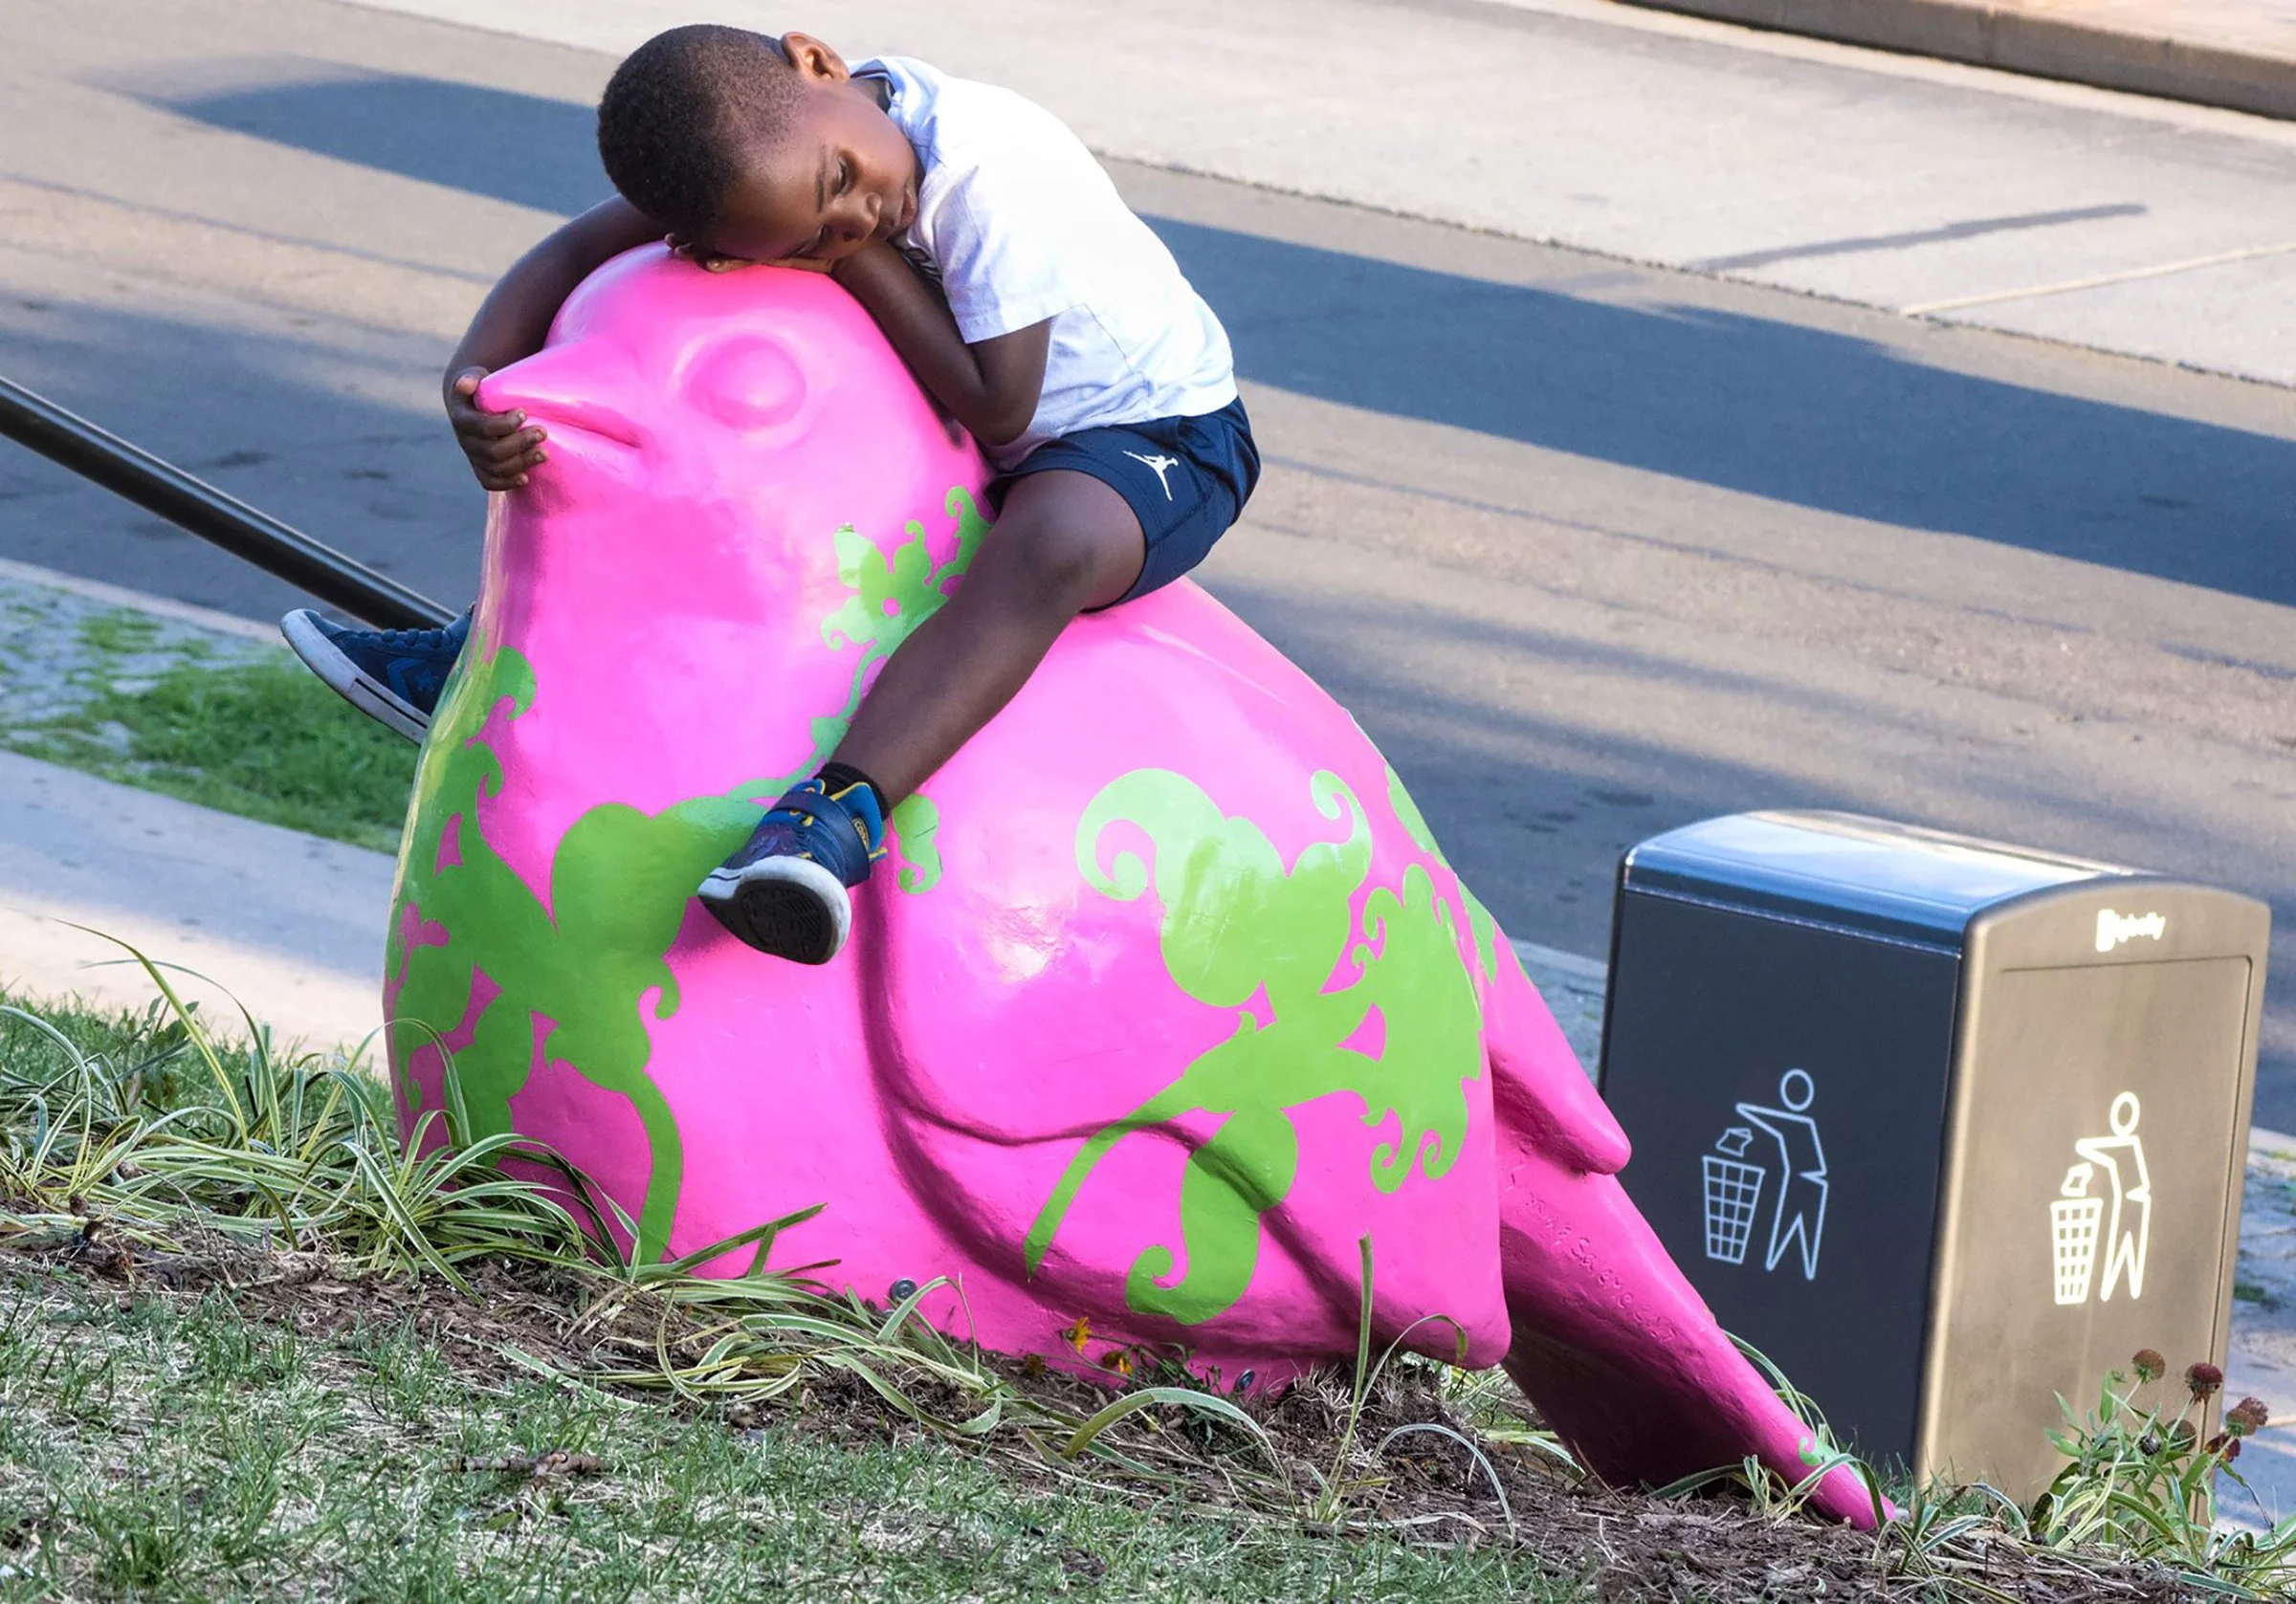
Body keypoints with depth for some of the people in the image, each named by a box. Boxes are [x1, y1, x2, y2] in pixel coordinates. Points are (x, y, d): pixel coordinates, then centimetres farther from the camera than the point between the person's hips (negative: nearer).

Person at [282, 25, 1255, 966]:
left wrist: (863, 267, -28)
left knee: (1047, 548, -40)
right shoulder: (767, 150, -15)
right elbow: (575, 254, -10)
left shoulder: (989, 165, -33)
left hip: (1156, 428, -7)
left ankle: (838, 815, -53)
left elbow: (998, 408, -28)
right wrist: (474, 378, -28)